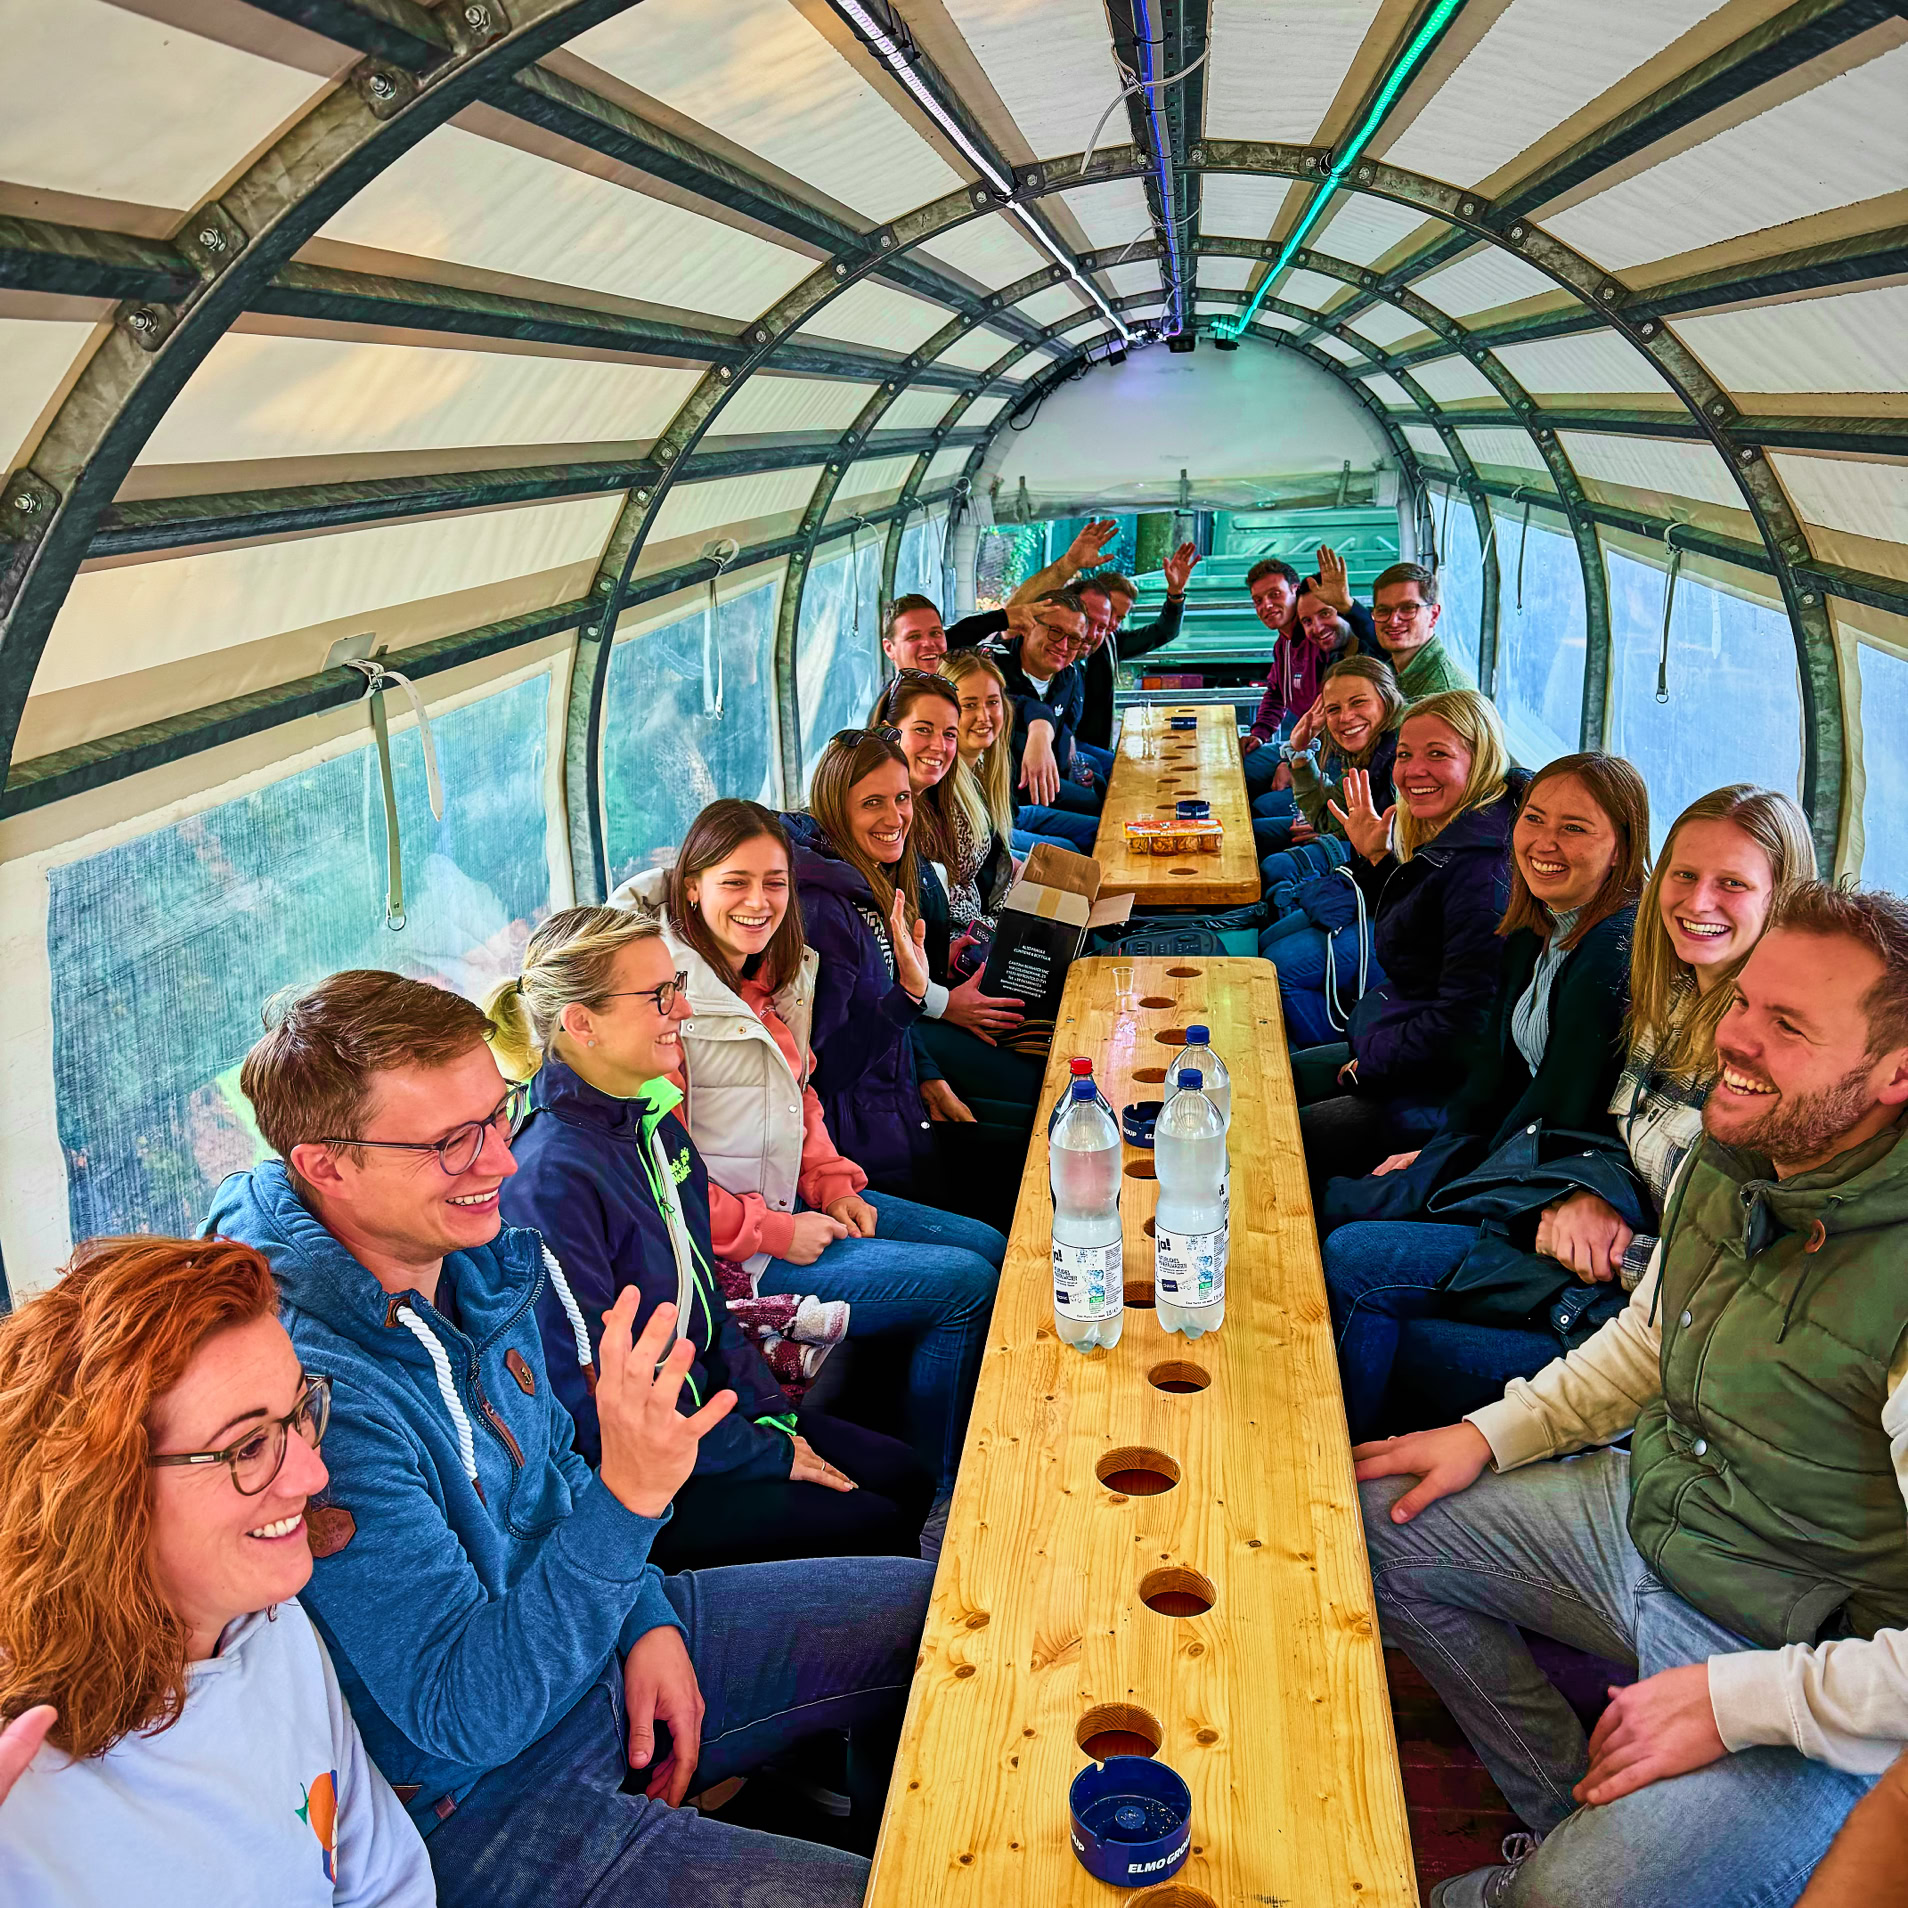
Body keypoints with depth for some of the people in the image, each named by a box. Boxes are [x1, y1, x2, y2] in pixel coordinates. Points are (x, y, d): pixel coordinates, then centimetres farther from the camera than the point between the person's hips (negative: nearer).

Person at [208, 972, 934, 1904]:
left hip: (591, 1640, 8)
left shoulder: (474, 1253, -5)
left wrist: (647, 1617, -1)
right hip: (473, 1796, -8)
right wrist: (627, 1497, -39)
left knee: (924, 1613, 11)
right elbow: (462, 1718, -30)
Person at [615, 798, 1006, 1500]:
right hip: (725, 1252, -9)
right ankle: (942, 1495, 8)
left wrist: (834, 1185, 3)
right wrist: (776, 1232, -19)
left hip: (794, 1203, 10)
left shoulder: (776, 975, 7)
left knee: (989, 1247, 9)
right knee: (965, 1284, -12)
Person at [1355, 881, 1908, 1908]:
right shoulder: (1727, 1161, -6)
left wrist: (1737, 1698, -26)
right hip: (1645, 1515, 8)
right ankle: (1566, 1813, 21)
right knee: (1375, 1517, 10)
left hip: (1823, 1693, -7)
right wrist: (1492, 1433, 6)